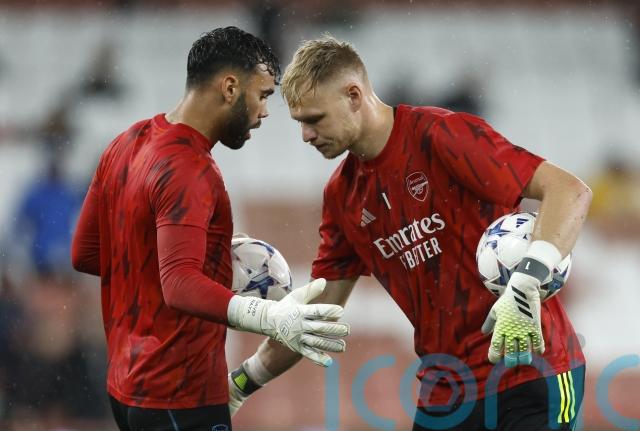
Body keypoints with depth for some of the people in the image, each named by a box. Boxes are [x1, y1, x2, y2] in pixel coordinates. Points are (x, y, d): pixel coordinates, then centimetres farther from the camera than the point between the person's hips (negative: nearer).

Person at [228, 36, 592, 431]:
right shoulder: (342, 195, 9)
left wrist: (526, 284, -33)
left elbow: (570, 192, -20)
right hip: (446, 387, 7)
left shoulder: (443, 135, -13)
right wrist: (242, 383, 17)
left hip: (529, 369, -7)